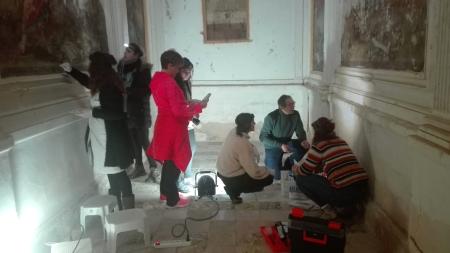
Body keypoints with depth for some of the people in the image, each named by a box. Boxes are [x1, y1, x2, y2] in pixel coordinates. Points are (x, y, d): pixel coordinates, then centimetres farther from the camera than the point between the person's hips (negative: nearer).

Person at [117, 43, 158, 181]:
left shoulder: (143, 69, -12)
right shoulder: (121, 67, 4)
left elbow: (146, 90, -16)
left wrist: (128, 91, -20)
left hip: (140, 111, -5)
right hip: (127, 111, 5)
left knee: (144, 141, -1)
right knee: (134, 141, 13)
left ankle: (153, 168, 14)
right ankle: (139, 167, 27)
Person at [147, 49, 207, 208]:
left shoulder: (157, 79, 8)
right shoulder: (169, 83, -22)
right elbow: (178, 110, -25)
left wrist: (188, 105, 9)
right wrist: (198, 106, -14)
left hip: (164, 124, 10)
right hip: (172, 127, -9)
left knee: (168, 160, 21)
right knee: (174, 162, 3)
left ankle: (165, 192, 35)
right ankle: (172, 199, 15)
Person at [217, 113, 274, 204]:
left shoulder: (234, 131, -7)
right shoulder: (242, 143, -31)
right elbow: (254, 172, -25)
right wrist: (265, 171, -7)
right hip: (231, 178, -8)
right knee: (269, 178, 4)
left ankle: (233, 187, 15)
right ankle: (234, 190, 2)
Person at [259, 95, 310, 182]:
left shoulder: (295, 114, -13)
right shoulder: (271, 117, -26)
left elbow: (300, 131, -2)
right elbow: (263, 137, -23)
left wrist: (303, 140, -26)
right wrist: (280, 145, -34)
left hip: (287, 142, 4)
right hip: (273, 146, -4)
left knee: (304, 147, -19)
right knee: (275, 172, -16)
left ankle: (290, 161, 5)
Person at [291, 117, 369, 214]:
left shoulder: (319, 146, -5)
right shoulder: (341, 141, 16)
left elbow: (304, 171, 1)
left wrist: (295, 168, 26)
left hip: (345, 195, -7)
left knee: (301, 179, 5)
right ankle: (351, 206, 17)